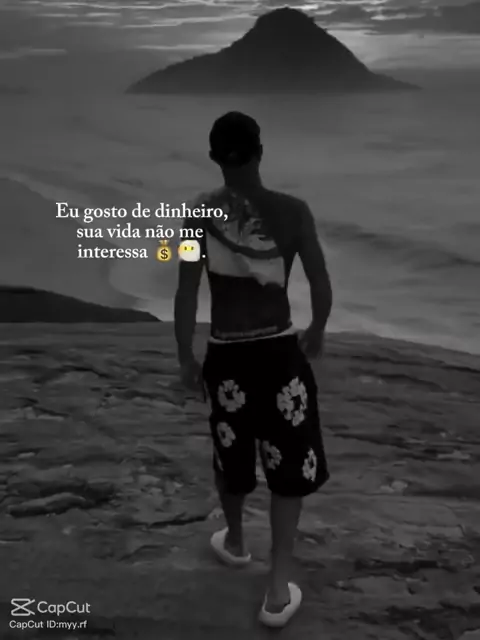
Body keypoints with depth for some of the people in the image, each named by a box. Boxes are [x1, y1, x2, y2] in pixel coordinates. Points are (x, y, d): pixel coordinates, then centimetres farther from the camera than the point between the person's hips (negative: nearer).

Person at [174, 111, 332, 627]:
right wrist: (316, 333, 14)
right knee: (289, 468, 14)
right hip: (281, 354, -1)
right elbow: (322, 289, -5)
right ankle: (278, 592, 17)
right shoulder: (293, 211, -8)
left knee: (233, 455, 24)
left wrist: (185, 358, 3)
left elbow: (186, 295, -9)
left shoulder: (200, 213, -8)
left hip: (226, 357, 1)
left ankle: (234, 542, 50)